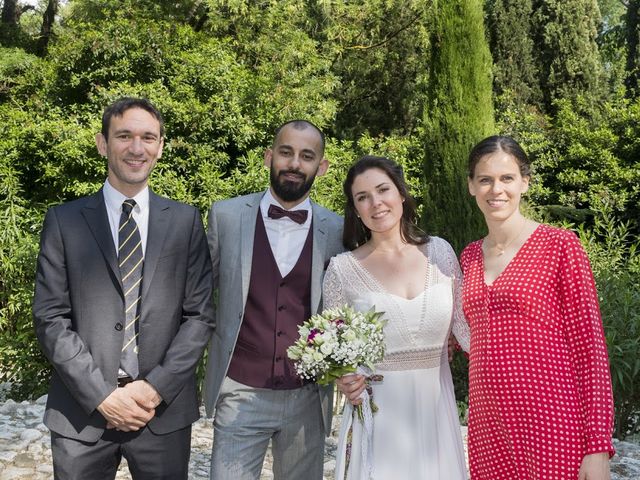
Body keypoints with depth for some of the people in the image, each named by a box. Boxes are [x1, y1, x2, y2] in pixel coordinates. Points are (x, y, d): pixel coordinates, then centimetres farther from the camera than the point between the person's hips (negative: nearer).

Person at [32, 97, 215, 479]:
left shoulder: (186, 221, 3)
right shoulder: (64, 220, 2)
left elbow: (200, 314, 0)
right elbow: (51, 318, -2)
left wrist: (156, 388, -10)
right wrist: (102, 395, -10)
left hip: (164, 410, 1)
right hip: (82, 409, 0)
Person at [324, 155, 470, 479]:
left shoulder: (439, 252, 0)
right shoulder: (342, 269, -5)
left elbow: (465, 328, 6)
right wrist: (344, 382, -14)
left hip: (436, 408, 2)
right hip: (376, 413, -2)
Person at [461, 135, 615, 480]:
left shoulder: (559, 245, -5)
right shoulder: (470, 256, 9)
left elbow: (589, 346, -7)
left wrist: (598, 447, -11)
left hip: (551, 426, -5)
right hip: (487, 429, 5)